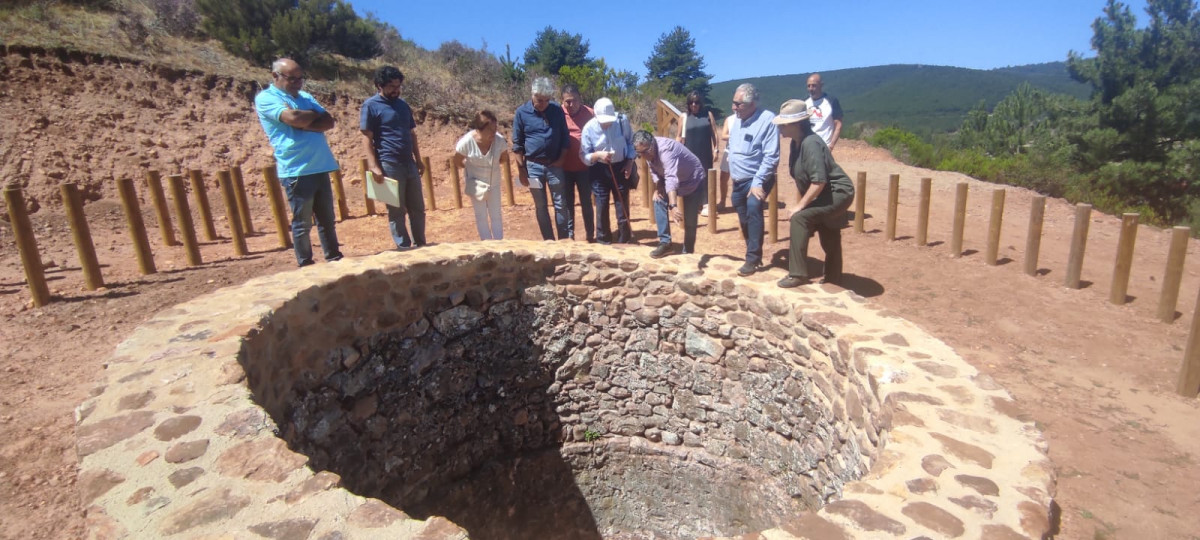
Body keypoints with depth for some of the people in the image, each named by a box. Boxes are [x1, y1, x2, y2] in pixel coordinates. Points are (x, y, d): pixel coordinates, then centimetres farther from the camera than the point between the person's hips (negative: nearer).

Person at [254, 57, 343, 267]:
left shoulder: (306, 97, 17)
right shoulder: (266, 98, -3)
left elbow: (329, 121, 4)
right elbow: (293, 117, -19)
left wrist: (305, 124, -12)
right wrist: (314, 114, 0)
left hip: (320, 168, 6)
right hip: (296, 171, -6)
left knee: (327, 219, 12)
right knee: (302, 223, 2)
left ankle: (334, 258, 22)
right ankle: (306, 265, 12)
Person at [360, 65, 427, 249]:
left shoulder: (403, 105, 15)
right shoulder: (371, 105, -4)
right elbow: (367, 138, -9)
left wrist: (418, 160, 16)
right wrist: (374, 166, -17)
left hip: (409, 164, 7)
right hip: (389, 165, -6)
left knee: (417, 208, 10)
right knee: (396, 211, 1)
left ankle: (420, 245, 21)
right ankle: (404, 248, 10)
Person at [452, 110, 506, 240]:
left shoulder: (499, 140, -23)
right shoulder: (466, 142, -28)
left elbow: (504, 156, 0)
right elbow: (457, 162, -10)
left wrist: (491, 164, -2)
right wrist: (472, 167, 0)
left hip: (494, 182, 2)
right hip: (475, 182, -2)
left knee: (496, 215, 7)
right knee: (481, 216, 7)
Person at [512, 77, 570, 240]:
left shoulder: (557, 110, 0)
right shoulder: (521, 113, -5)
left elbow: (565, 137, 7)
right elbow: (517, 144, -1)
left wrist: (562, 159, -3)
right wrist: (522, 169, -4)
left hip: (554, 165, 1)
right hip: (534, 166, -1)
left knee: (560, 205, 2)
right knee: (540, 207, 7)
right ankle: (548, 241, 17)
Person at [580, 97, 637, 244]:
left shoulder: (623, 121, -11)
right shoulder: (589, 128, -14)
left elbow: (631, 142, 4)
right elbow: (583, 156, -11)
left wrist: (630, 162, -6)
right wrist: (598, 155, -29)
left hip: (620, 168, 1)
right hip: (599, 171, -1)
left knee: (623, 207, 7)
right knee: (602, 207, 4)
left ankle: (625, 242, 20)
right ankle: (603, 242, 18)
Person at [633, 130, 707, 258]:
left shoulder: (666, 150, -39)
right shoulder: (648, 152, -14)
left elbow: (671, 179, -53)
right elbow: (654, 171, 4)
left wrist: (673, 205, -65)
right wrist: (657, 188, -14)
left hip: (695, 181, -7)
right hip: (677, 181, 7)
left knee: (690, 222, -6)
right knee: (659, 201, -12)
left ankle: (688, 253, 13)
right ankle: (665, 243, -8)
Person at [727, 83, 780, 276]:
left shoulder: (767, 120, -15)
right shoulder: (735, 120, 7)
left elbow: (771, 157, -19)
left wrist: (758, 182, -24)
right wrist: (733, 182, 13)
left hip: (756, 180, -7)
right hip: (738, 181, 7)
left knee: (753, 209, -27)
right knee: (744, 220, 13)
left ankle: (752, 259, -21)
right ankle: (754, 255, 29)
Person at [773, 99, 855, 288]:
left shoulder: (811, 143, -26)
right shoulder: (797, 143, 2)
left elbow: (819, 181, -31)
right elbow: (801, 178, 9)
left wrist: (800, 206, -24)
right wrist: (801, 203, 5)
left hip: (838, 193, -10)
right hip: (827, 194, 10)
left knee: (800, 218, -22)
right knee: (829, 241, 19)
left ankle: (798, 274, -17)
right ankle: (833, 278, 36)